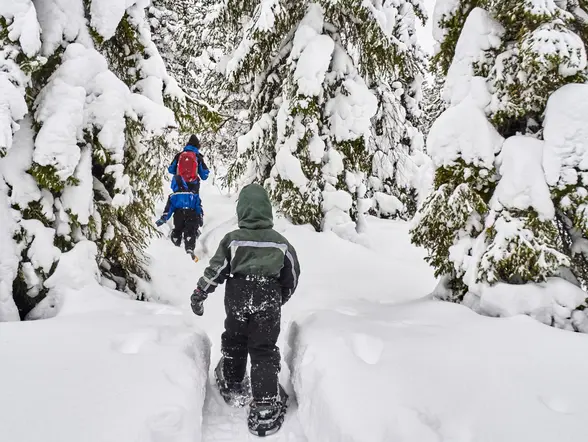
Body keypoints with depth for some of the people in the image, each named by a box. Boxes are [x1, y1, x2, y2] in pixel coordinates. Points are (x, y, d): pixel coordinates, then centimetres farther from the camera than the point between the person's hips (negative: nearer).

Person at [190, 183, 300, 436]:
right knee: (264, 352, 3)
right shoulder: (280, 241, 1)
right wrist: (281, 299, 24)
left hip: (237, 297, 0)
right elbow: (292, 274, 8)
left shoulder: (232, 239, -5)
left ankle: (230, 383, 45)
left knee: (234, 341, 23)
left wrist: (199, 293, 8)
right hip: (268, 299, 0)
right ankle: (265, 409, -3)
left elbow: (216, 270, -4)